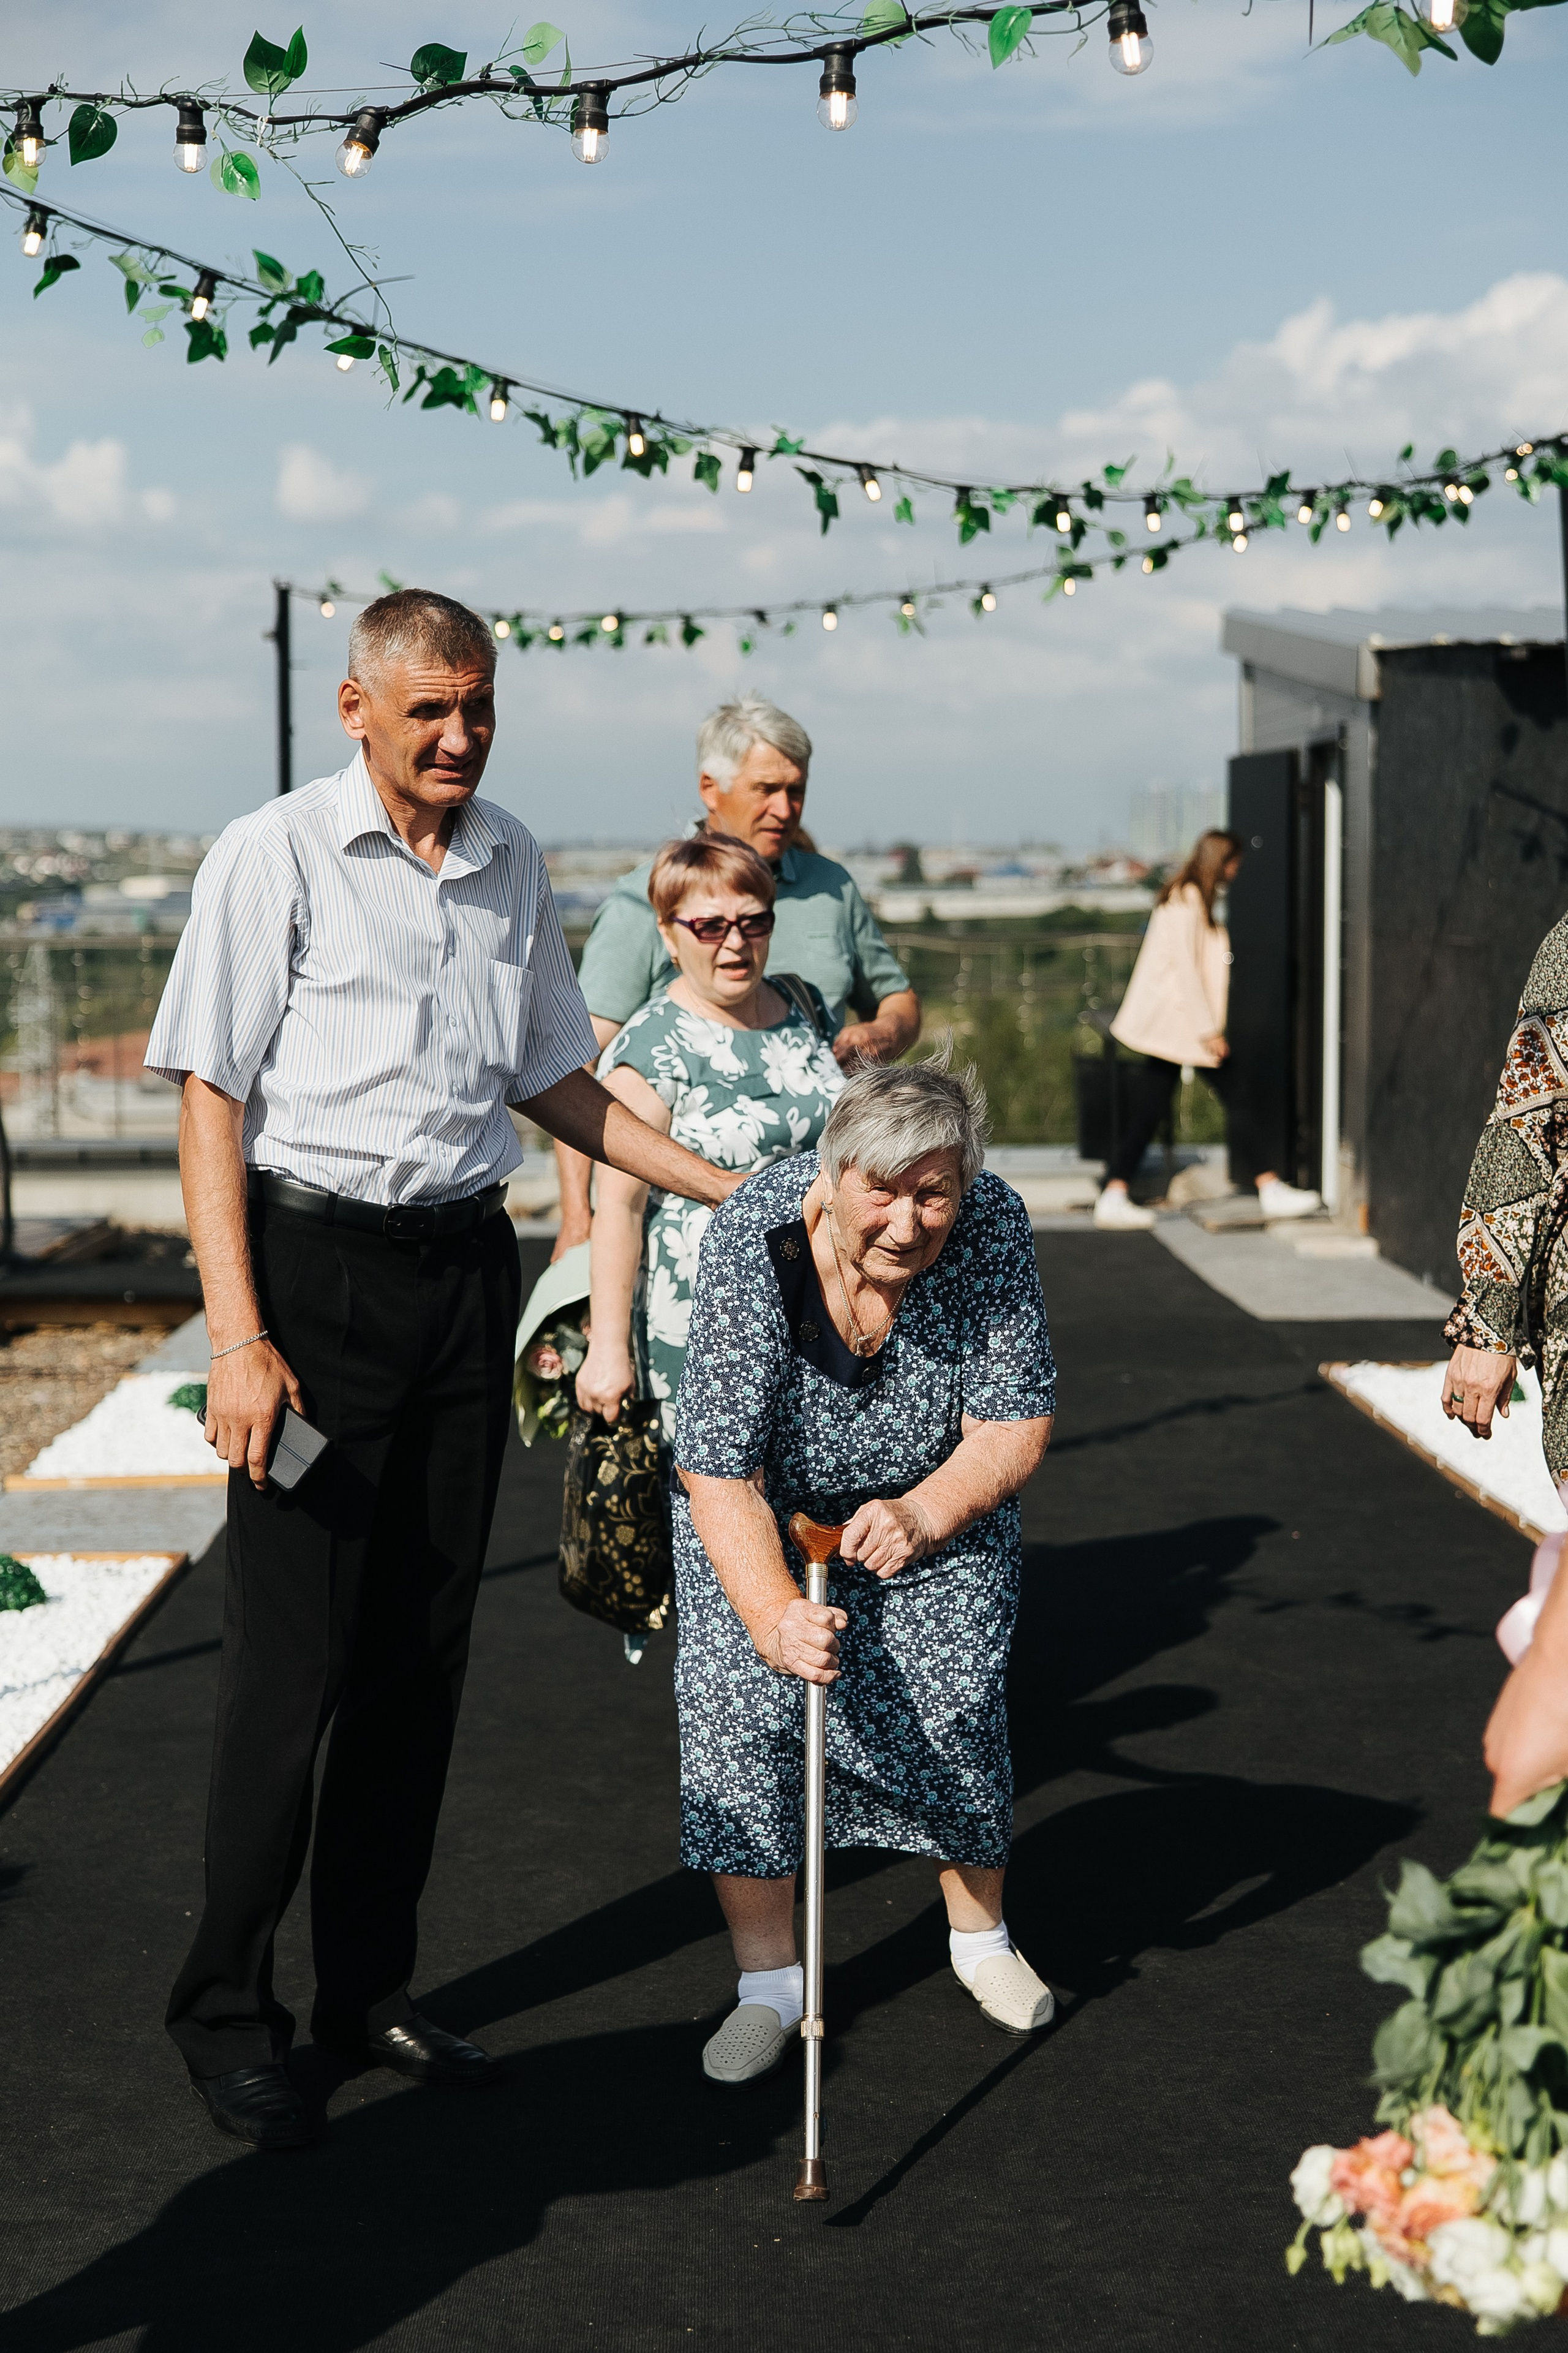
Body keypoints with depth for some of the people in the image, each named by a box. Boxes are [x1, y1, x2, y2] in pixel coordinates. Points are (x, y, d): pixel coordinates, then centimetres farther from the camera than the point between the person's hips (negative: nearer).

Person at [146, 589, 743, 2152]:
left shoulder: (510, 863, 12)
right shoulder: (275, 859, -6)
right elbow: (211, 1099, -9)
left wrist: (731, 1189, 16)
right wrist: (237, 1338, -16)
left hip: (467, 1272, 6)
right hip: (318, 1271, -5)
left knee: (423, 1654, 9)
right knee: (292, 1657, -4)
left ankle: (370, 1991, 22)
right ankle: (226, 2014, 10)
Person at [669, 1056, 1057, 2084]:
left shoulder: (992, 1227, -27)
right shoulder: (752, 1241, -33)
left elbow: (1016, 1426, -21)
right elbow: (722, 1472, -33)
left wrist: (922, 1516, -38)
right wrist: (772, 1610, -46)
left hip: (938, 1502, 1)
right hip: (764, 1508, -1)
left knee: (956, 1701, -6)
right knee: (740, 1698, -13)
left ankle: (982, 1934, 19)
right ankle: (769, 1979, 0)